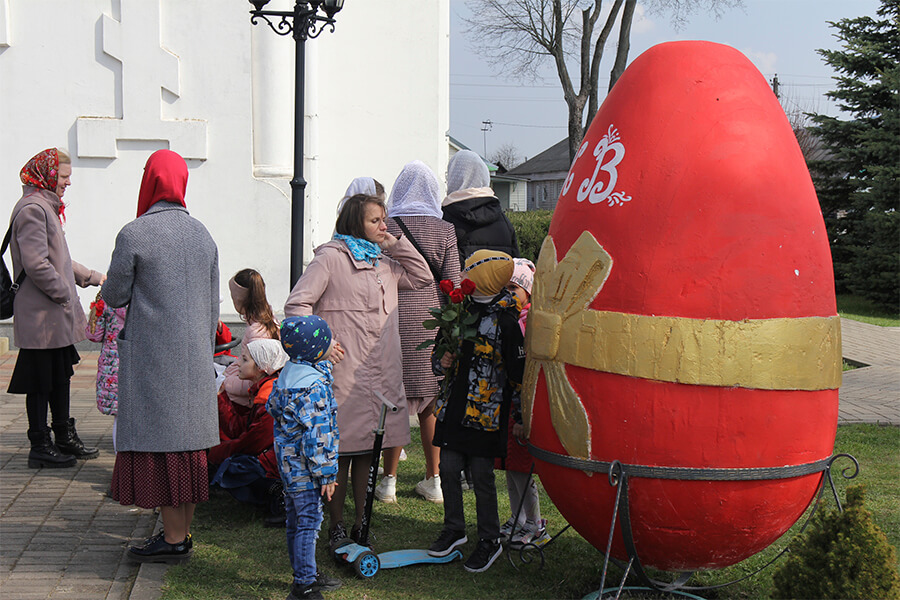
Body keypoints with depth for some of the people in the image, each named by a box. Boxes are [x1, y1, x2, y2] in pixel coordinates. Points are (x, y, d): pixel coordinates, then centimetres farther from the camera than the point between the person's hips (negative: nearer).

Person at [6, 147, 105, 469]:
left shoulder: (47, 207, 19)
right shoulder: (32, 208, -15)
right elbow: (36, 264, -23)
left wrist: (94, 276, 27)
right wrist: (64, 295, -15)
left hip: (56, 316, 10)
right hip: (41, 316, -10)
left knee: (60, 376, 15)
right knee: (41, 381, -2)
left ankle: (64, 437, 25)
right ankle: (40, 446, 6)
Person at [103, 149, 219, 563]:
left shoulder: (133, 234, -12)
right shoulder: (202, 234, 8)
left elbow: (114, 297, -4)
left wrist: (112, 285, 19)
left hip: (152, 355, -6)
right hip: (194, 356, 6)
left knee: (159, 442, -1)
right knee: (187, 441, 12)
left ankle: (173, 540, 2)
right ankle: (182, 532, 19)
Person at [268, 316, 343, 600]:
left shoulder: (290, 371, 5)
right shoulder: (314, 386, -24)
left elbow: (273, 405, 21)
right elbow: (317, 436, -24)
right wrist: (326, 474, -18)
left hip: (288, 462, 10)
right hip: (305, 468, -10)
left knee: (296, 519, 18)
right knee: (309, 521, -2)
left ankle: (306, 574, 32)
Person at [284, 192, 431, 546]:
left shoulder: (385, 262, 18)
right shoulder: (331, 258, -4)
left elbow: (422, 279, 22)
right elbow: (297, 305, -8)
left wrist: (396, 245, 12)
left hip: (382, 375, 7)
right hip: (343, 373, -6)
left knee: (367, 451, 12)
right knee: (340, 451, -1)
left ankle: (362, 524, 22)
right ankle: (336, 526, 12)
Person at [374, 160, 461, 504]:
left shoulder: (387, 228, -2)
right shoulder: (444, 231, 2)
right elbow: (453, 285, 1)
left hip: (396, 317, -1)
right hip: (431, 318, 2)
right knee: (430, 402, 10)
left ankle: (389, 481, 7)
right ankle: (434, 480, 16)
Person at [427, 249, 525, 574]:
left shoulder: (506, 321, -12)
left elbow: (518, 371, -9)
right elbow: (439, 352, 18)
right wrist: (442, 363, -3)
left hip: (486, 412, -6)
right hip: (454, 407, 6)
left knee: (482, 475, 1)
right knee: (448, 468, 9)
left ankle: (490, 540, 17)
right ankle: (454, 529, 29)